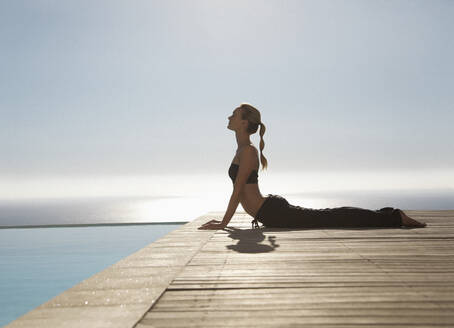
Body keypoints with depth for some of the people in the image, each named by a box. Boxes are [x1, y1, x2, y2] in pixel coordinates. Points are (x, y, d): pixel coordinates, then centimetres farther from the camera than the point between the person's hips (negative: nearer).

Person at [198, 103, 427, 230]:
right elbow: (239, 190, 23)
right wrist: (223, 219, 24)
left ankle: (395, 217, 4)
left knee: (327, 218, -4)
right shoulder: (242, 150, 16)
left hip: (274, 212, -9)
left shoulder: (248, 151, -15)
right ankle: (387, 216, 25)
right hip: (273, 211, 9)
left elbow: (238, 190, -19)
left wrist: (223, 224, -16)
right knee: (326, 217, 16)